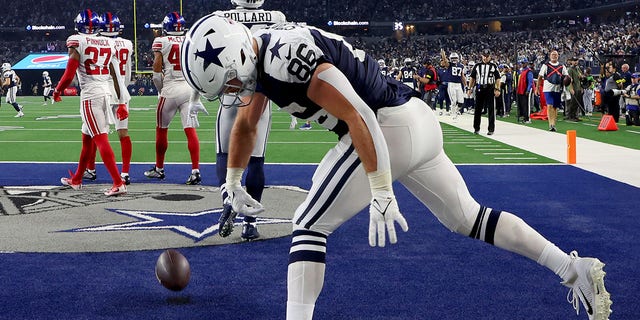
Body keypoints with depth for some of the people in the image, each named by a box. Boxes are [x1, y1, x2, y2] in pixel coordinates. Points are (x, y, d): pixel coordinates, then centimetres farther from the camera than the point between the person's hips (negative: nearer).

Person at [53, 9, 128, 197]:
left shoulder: (77, 42, -6)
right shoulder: (108, 44, 10)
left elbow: (69, 75, -10)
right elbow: (116, 76, 10)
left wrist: (57, 91, 8)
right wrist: (121, 102, 16)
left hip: (90, 94, -7)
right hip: (105, 93, 7)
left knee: (101, 139, -9)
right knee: (86, 138, 19)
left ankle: (118, 183, -16)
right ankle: (76, 180, 32)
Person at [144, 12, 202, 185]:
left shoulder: (161, 42, 1)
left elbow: (157, 68, -1)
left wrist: (160, 89, 11)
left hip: (170, 88, -2)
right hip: (190, 88, 2)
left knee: (161, 129, 14)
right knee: (190, 130, -3)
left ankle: (159, 169, 26)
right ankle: (195, 171, -12)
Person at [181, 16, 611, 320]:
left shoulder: (285, 56, -21)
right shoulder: (255, 55, 10)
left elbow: (358, 117, -25)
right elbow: (246, 125, 27)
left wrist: (382, 196, -24)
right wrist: (233, 183, 36)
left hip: (389, 125, -10)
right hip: (418, 122, 10)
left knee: (310, 225, -4)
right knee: (466, 217, 17)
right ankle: (574, 268, 19)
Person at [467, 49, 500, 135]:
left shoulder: (494, 66, 4)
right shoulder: (477, 66, 9)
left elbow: (497, 79, 2)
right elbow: (473, 78, 13)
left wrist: (497, 89, -8)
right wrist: (469, 88, 7)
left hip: (490, 89, -2)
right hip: (479, 89, 2)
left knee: (491, 109, -1)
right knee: (478, 109, 6)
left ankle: (491, 129, 3)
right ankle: (476, 128, 15)